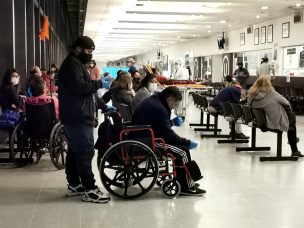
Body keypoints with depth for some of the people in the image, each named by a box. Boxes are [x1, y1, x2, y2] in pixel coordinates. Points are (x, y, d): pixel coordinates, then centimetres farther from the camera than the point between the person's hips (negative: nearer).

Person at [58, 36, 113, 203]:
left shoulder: (77, 64, 23)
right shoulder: (72, 64, -11)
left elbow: (86, 91, 27)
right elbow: (79, 87, -26)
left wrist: (103, 106, 21)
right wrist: (98, 83, -12)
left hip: (76, 117, 11)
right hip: (78, 118, -11)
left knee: (74, 151, 13)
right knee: (85, 152, -12)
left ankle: (74, 185, 21)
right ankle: (89, 190, -11)